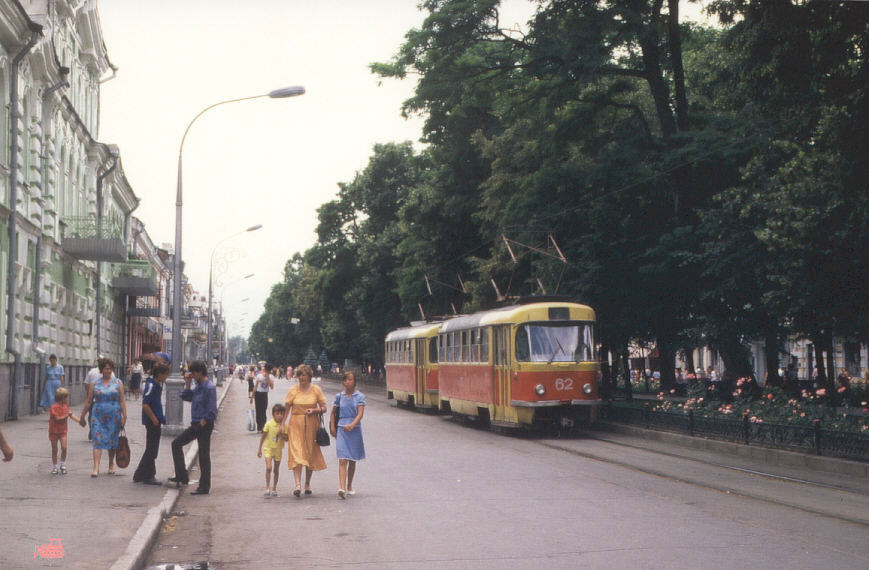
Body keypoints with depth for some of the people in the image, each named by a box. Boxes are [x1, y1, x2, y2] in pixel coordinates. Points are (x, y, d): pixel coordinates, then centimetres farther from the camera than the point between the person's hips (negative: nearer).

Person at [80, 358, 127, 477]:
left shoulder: (118, 383, 6)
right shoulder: (95, 384, 6)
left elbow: (122, 401, 3)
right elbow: (88, 402, 9)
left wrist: (124, 416, -5)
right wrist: (82, 417, 9)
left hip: (114, 417, 1)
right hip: (98, 416, 0)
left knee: (112, 441, 8)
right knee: (97, 441, -10)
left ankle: (111, 465, 26)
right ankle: (96, 468, -16)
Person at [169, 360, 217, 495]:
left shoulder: (209, 387, -17)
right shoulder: (198, 386, 11)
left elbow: (211, 411, -20)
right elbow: (186, 397, 19)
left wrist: (202, 423, -17)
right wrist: (187, 383, 8)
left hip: (204, 425, -10)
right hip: (195, 424, 10)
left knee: (204, 455, -2)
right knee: (176, 443, 10)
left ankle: (204, 487, 6)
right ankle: (182, 476, 13)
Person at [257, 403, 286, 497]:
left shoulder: (283, 426, -4)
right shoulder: (269, 424, -11)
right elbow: (263, 436, -1)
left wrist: (282, 434, -20)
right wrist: (259, 449, 3)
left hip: (278, 449, 3)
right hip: (268, 448, -3)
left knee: (276, 470, 9)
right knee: (268, 467, -18)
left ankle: (274, 488, 23)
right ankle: (267, 488, -12)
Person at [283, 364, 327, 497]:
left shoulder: (316, 390, 4)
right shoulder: (293, 390, 2)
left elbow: (324, 408, 5)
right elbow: (286, 409, 3)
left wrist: (314, 410, -15)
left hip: (311, 425, 1)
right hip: (296, 425, -1)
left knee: (310, 454, 7)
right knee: (296, 453, -13)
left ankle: (307, 484, 23)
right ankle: (298, 485, -20)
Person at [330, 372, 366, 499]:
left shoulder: (360, 396, 0)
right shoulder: (339, 396, 6)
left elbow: (360, 414, -10)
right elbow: (333, 413, 17)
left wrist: (352, 425, -26)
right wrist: (332, 427, 8)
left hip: (355, 430, 0)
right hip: (341, 430, 0)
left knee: (352, 460, 11)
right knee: (342, 460, -12)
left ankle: (349, 487, 26)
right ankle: (342, 488, -22)